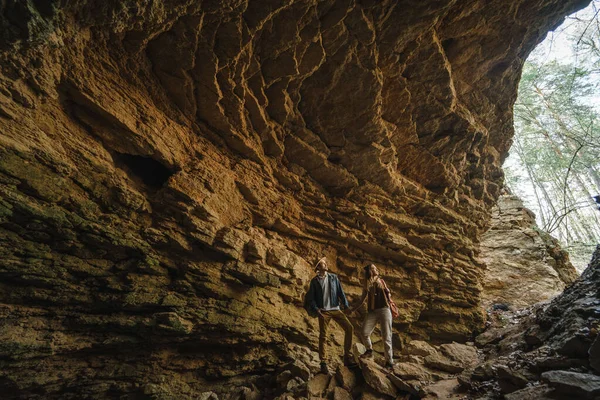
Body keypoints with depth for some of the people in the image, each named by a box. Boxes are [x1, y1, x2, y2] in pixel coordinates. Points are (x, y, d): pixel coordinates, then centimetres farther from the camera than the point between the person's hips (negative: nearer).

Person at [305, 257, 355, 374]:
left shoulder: (334, 277, 7)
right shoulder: (315, 281, 2)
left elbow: (340, 292, 2)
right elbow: (311, 297, 2)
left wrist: (346, 305, -5)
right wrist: (316, 309, -11)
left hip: (335, 309, 2)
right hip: (323, 311, -2)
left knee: (349, 328, -7)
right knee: (323, 336, -1)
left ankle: (347, 358, 5)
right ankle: (323, 363, 11)